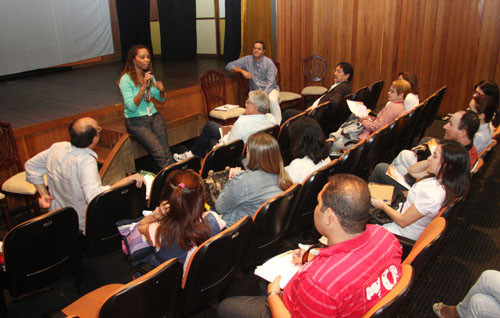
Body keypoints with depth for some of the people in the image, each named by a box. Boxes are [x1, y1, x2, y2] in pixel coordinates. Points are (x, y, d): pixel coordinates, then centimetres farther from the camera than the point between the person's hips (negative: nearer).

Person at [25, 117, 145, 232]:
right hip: (83, 226, -8)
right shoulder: (87, 162, -32)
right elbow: (94, 197, -43)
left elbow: (30, 165, 7)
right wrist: (127, 180, -39)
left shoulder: (57, 147, -8)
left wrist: (44, 194, 6)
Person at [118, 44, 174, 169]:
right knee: (160, 152, -25)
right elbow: (131, 107, -18)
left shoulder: (149, 75, 11)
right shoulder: (126, 79, -8)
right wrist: (143, 87, -26)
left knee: (165, 149, -19)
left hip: (154, 115, 6)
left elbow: (161, 99, 21)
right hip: (136, 121, -6)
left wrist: (162, 90, -2)